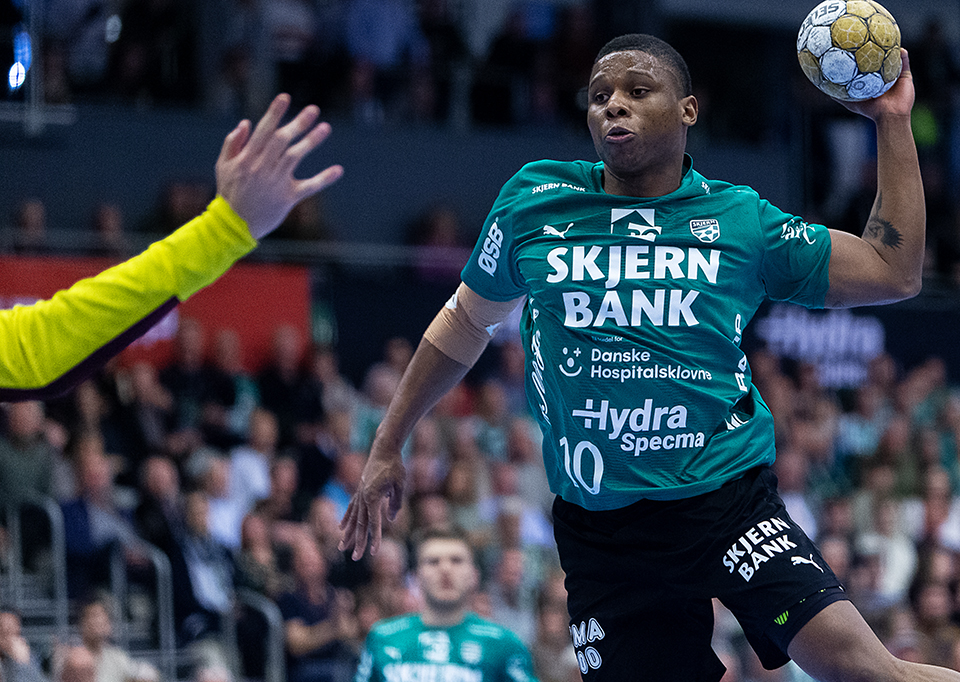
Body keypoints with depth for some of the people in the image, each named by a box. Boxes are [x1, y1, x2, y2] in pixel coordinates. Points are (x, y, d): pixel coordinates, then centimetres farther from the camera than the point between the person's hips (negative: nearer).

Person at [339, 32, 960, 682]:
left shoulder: (739, 217, 3)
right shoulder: (534, 199, 5)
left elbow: (894, 273, 8)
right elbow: (467, 322, 19)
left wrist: (893, 122, 4)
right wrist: (387, 448, 21)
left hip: (727, 500, -2)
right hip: (597, 526, 2)